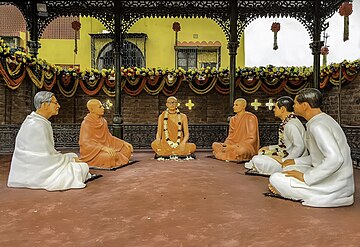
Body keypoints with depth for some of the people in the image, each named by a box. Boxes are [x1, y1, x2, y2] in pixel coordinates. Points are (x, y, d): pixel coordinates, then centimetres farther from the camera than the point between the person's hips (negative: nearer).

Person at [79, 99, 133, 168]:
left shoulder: (103, 121, 6)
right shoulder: (86, 123, -13)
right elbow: (86, 143, -22)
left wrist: (124, 143, 3)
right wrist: (104, 148, -35)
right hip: (91, 152, -6)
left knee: (128, 148, -6)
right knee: (110, 156, -36)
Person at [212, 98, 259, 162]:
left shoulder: (250, 118, -8)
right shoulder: (233, 119, 12)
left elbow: (252, 139, -13)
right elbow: (231, 136, 12)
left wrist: (236, 146, -20)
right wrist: (226, 144, -10)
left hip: (247, 146, -7)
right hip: (235, 145, 7)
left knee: (241, 150, -40)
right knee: (215, 145, -8)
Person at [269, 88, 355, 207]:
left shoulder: (317, 126, -23)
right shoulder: (324, 119, 9)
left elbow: (335, 159, -33)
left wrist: (306, 177, -25)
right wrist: (296, 162, 20)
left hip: (334, 187, -10)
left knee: (275, 178, -10)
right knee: (289, 169, 21)